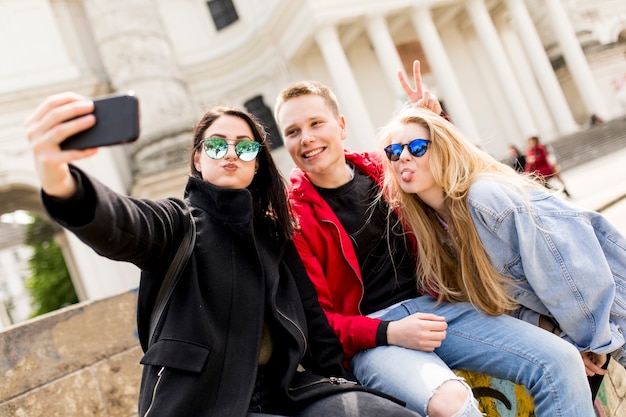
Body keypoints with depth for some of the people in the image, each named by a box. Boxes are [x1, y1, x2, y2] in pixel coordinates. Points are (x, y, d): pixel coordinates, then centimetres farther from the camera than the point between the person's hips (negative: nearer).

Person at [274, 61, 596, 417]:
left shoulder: (382, 170, 8)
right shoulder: (292, 216, -5)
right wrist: (388, 333, -21)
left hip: (433, 305, 5)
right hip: (369, 338, -5)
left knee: (561, 361, -10)